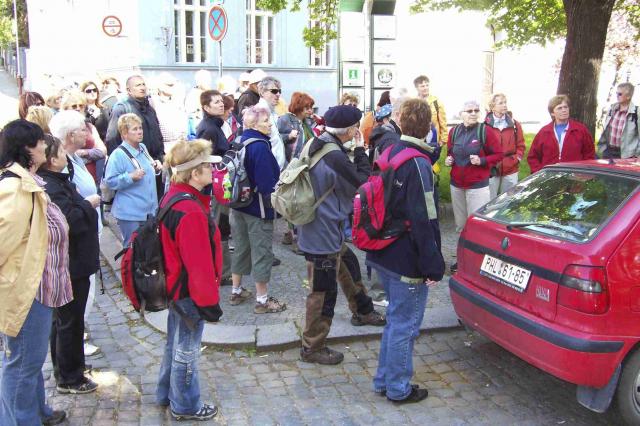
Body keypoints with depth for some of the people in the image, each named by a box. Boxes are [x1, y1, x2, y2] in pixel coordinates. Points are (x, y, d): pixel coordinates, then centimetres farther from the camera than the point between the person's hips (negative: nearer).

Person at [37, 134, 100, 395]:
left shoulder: (55, 181, 7)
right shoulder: (51, 188, -24)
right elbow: (70, 221, -30)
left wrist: (85, 204, -1)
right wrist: (88, 204, -16)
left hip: (66, 263, 11)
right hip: (71, 265, -11)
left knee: (63, 319, 22)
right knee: (69, 320, 3)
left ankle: (64, 370, 38)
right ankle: (69, 378, 18)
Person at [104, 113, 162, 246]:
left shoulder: (143, 148, 9)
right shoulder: (118, 155, -15)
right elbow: (110, 181, -16)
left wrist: (155, 168, 6)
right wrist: (131, 177, -25)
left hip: (149, 209, 7)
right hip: (130, 212, -7)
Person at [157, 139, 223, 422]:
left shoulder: (173, 197, 2)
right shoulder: (191, 211, -29)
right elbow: (199, 264, -27)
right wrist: (209, 302, -17)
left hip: (175, 285, 10)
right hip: (190, 292, -10)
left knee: (175, 342, 24)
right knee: (187, 349, 9)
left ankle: (167, 395, 42)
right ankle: (185, 406, 28)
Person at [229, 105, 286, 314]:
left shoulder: (241, 142, 5)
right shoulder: (260, 146, -22)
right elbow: (268, 181, -24)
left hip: (239, 205, 9)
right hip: (259, 208, -9)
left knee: (241, 247, 19)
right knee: (262, 252, 2)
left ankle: (236, 291, 32)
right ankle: (262, 300, 11)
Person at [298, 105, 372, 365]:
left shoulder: (315, 147, 5)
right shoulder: (335, 157, -25)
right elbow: (363, 184, -13)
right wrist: (360, 150, -9)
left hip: (313, 231, 10)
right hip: (324, 235, -10)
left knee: (321, 289, 22)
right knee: (323, 292, 4)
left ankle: (313, 342, 36)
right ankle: (313, 348, 18)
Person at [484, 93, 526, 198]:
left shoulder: (514, 124, 8)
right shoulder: (486, 125, -2)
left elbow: (521, 145, 9)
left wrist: (515, 160, -6)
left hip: (510, 171, 3)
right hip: (491, 171, -2)